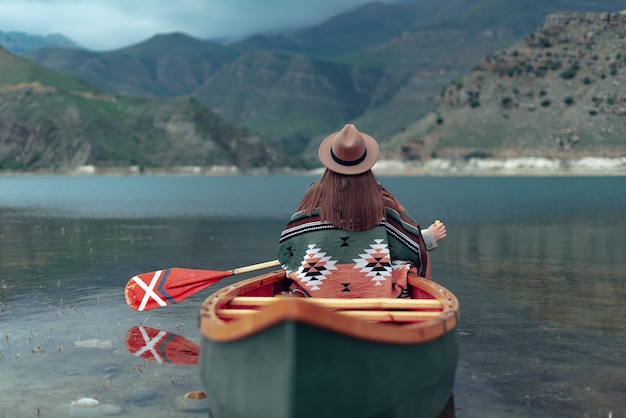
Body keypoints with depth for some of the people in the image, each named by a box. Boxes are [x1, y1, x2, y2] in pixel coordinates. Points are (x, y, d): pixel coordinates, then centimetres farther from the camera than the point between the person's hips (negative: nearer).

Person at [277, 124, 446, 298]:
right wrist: (430, 237, 25)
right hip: (372, 289, 1)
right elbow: (411, 243, 5)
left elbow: (286, 246, 3)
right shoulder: (380, 199, -6)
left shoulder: (315, 197, -5)